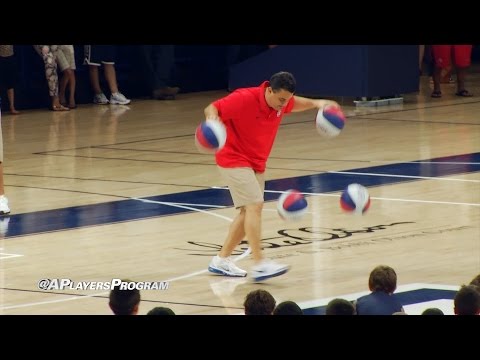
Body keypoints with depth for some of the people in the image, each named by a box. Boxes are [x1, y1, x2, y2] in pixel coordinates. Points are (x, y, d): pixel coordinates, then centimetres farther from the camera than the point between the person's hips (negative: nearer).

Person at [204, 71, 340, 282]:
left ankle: (221, 260, 20)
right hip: (234, 159, -8)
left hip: (256, 164, 8)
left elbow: (296, 103, 21)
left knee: (249, 211, 9)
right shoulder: (244, 99, -25)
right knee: (254, 205, -21)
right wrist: (213, 119, -45)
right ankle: (259, 265, -25)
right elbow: (211, 108, -22)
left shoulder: (281, 102, -3)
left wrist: (316, 103, 3)